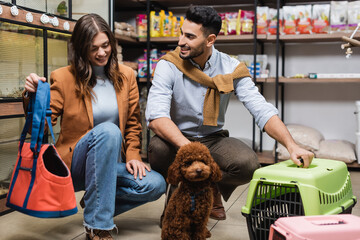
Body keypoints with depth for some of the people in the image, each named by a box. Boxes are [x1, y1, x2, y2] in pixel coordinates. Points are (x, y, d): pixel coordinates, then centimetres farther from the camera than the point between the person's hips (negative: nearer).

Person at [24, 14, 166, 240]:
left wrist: (133, 155, -3)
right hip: (74, 165, -4)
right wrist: (34, 98, -26)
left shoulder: (126, 75, 5)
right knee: (107, 131, -35)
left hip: (112, 164, 4)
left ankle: (98, 205, 6)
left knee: (156, 184, -22)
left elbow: (133, 123, 11)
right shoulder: (64, 78, -6)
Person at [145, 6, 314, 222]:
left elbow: (263, 111, -13)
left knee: (248, 163, -27)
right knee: (158, 148, -35)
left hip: (213, 139, 1)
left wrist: (292, 146, -29)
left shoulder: (231, 69, -7)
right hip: (176, 139, -1)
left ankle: (210, 189, 9)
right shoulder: (169, 66, -14)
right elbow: (156, 117, -26)